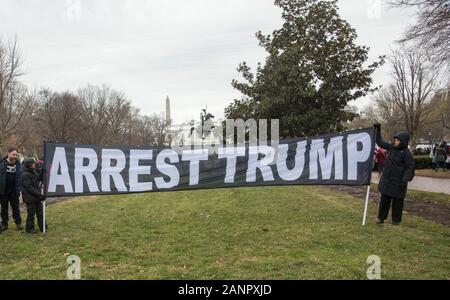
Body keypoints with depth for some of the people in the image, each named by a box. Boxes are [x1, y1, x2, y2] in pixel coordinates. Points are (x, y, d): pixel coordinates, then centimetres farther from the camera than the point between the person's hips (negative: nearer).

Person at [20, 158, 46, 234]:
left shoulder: (34, 172, 9)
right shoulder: (25, 175, -17)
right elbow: (30, 188, -21)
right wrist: (39, 195, -24)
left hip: (37, 197, 8)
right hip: (30, 198, -8)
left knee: (40, 213, 13)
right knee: (31, 214, 2)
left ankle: (42, 227, 22)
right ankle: (29, 229, 16)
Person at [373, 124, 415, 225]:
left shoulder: (406, 153, -12)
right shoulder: (391, 148, 4)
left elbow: (410, 167, -15)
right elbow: (380, 142, 16)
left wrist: (405, 180, -26)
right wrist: (377, 130, 13)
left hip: (398, 182, -5)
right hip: (386, 180, 5)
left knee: (397, 201, 7)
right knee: (384, 199, 11)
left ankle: (396, 220, 21)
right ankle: (381, 217, 20)